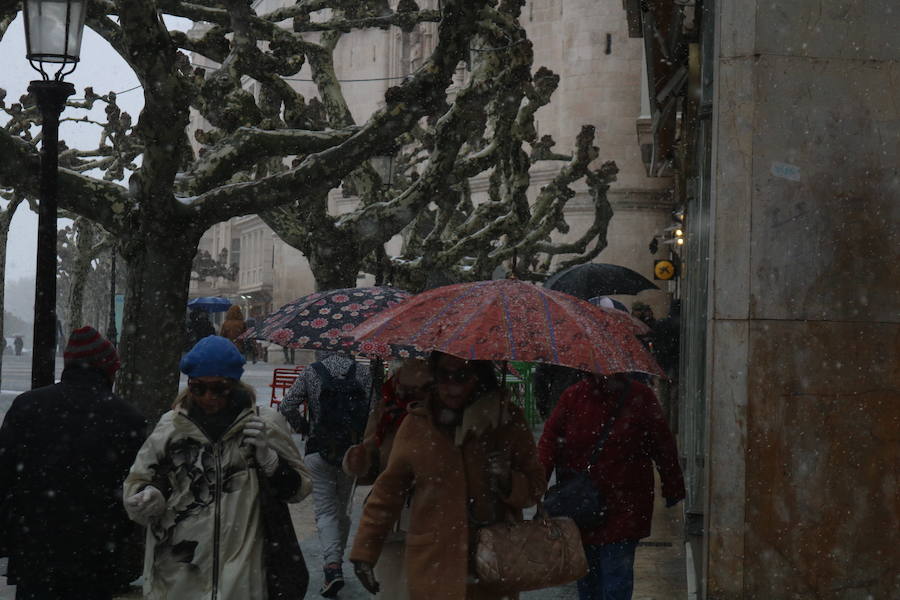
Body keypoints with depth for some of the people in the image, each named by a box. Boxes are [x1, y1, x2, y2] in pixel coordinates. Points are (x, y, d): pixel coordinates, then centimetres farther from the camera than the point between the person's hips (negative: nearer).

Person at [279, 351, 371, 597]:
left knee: (325, 511, 0)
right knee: (341, 509, 18)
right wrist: (363, 435, 7)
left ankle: (332, 565, -17)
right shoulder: (361, 371, 0)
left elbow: (287, 406, -9)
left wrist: (304, 427, 7)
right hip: (353, 451, 3)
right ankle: (337, 561, 26)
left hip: (320, 450, -2)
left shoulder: (311, 372, -4)